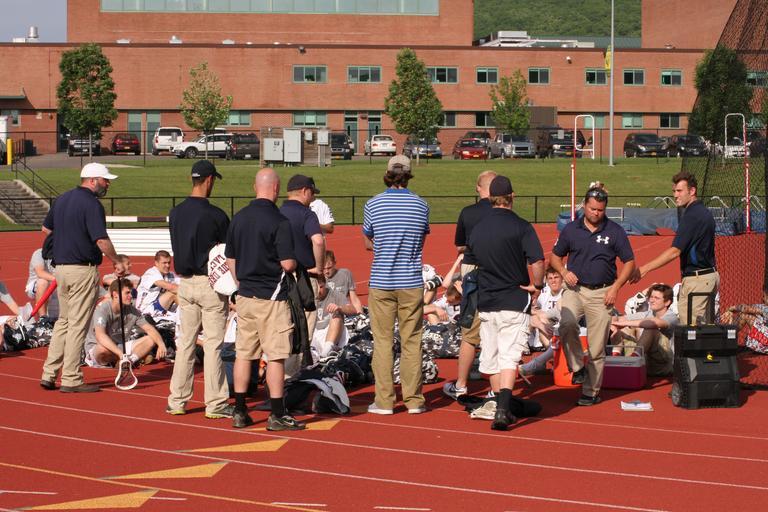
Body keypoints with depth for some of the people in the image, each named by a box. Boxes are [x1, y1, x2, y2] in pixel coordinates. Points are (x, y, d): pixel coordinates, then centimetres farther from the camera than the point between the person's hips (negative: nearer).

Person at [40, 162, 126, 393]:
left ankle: (49, 374, 15)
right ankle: (71, 379, 1)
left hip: (60, 268, 8)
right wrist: (116, 262, -10)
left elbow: (46, 229, 21)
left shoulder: (62, 199, 11)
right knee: (78, 324, -2)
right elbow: (101, 240, -21)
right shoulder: (92, 204, -14)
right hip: (83, 269, -8)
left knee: (63, 321, 17)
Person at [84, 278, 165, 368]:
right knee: (103, 349, -42)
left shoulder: (132, 311, -2)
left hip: (120, 347, 6)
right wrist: (120, 353, -50)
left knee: (151, 340, -10)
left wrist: (161, 344, -24)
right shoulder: (102, 309, -22)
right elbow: (100, 336, -37)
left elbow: (149, 329, -1)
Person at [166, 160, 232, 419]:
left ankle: (177, 400, 14)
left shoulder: (176, 213, 4)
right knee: (213, 344, -2)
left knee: (184, 342, 12)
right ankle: (215, 404, 0)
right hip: (210, 283, -6)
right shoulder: (215, 215, -14)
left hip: (184, 282, 6)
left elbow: (177, 248, 12)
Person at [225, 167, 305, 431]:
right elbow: (288, 264, -17)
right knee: (275, 356, -2)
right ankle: (277, 415, 0)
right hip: (271, 296, -6)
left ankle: (239, 412, 14)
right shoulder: (279, 221, -14)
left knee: (244, 354, 11)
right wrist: (295, 263, 6)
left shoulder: (239, 218, 6)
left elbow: (230, 259, 13)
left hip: (245, 296, 6)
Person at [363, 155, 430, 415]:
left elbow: (368, 243, 7)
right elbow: (421, 243, 11)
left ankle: (384, 401, 4)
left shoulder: (373, 205, -3)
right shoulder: (421, 205, 1)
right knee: (412, 341, 7)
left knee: (383, 341, 4)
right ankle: (414, 400, 8)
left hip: (381, 283, -1)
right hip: (411, 283, 1)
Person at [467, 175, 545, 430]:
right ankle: (503, 409, -22)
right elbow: (538, 262, -20)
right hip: (514, 303, -4)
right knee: (509, 358, -8)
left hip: (485, 303, 5)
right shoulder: (521, 227, -10)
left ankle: (501, 408, 24)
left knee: (491, 359, 15)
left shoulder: (477, 228, 7)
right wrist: (536, 286, -4)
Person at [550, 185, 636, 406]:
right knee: (567, 323, -29)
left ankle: (591, 392, 10)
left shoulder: (615, 231, 1)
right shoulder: (571, 229, 5)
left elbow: (629, 262, 5)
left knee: (597, 346, 0)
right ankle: (577, 367, -9)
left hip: (602, 294, -1)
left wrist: (615, 287, -7)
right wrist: (564, 272, -6)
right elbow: (555, 256, 15)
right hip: (574, 289, 1)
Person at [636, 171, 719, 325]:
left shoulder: (692, 215, -16)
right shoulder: (705, 212, 15)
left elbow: (675, 251, -21)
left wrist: (644, 269, -22)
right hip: (711, 275, 10)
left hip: (696, 278, -10)